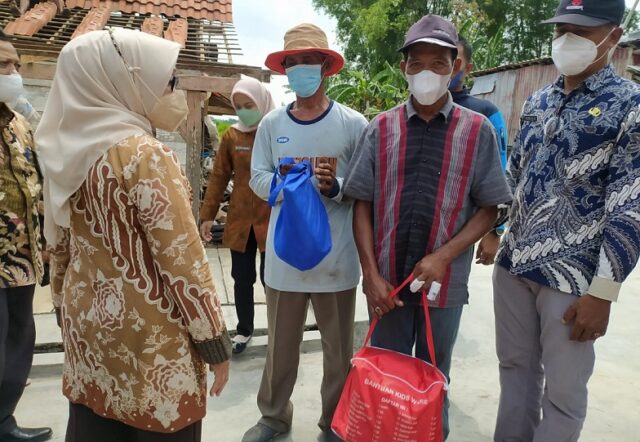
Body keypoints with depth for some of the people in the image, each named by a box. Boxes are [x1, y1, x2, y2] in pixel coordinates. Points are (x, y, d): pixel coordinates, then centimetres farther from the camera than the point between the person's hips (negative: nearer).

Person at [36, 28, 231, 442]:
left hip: (88, 320, 7)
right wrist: (215, 342, -11)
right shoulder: (144, 154, -19)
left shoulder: (67, 148, 4)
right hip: (148, 332, -7)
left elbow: (59, 244, 11)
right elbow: (182, 259, -20)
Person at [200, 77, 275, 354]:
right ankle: (244, 329, 32)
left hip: (272, 218, -2)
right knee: (242, 278, 12)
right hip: (239, 218, 3)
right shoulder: (231, 136, 3)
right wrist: (208, 215, 4)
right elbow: (219, 177, 6)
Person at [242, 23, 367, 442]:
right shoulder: (272, 123, 4)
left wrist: (334, 187, -23)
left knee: (339, 347, 14)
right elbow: (258, 179, 1)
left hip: (337, 255, -2)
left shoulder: (353, 123, -4)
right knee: (281, 343, 17)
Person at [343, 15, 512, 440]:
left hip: (444, 281, 0)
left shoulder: (478, 130, -2)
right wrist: (371, 273, -8)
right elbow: (363, 205, 0)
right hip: (387, 279, 1)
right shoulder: (381, 129, 0)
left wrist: (443, 256, -14)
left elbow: (489, 209, 0)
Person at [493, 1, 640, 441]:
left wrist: (603, 291, -14)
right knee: (515, 368, 18)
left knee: (563, 392, 9)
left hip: (573, 276, -5)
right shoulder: (537, 102, 10)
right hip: (513, 264, 5)